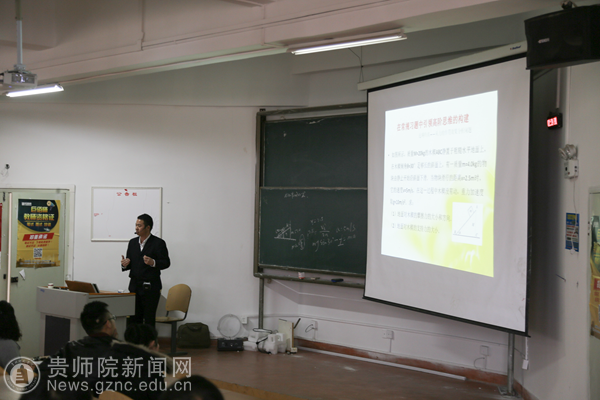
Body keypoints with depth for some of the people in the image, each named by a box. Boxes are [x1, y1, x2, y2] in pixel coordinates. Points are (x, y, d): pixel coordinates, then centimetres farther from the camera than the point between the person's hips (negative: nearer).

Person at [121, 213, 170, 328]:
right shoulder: (132, 242, 13)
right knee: (135, 318, 5)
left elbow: (166, 263, -6)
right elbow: (130, 264, 17)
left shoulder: (158, 243, -4)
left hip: (150, 287, -5)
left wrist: (153, 263, -24)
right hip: (135, 286, 5)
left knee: (149, 319, -3)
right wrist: (125, 265, -6)